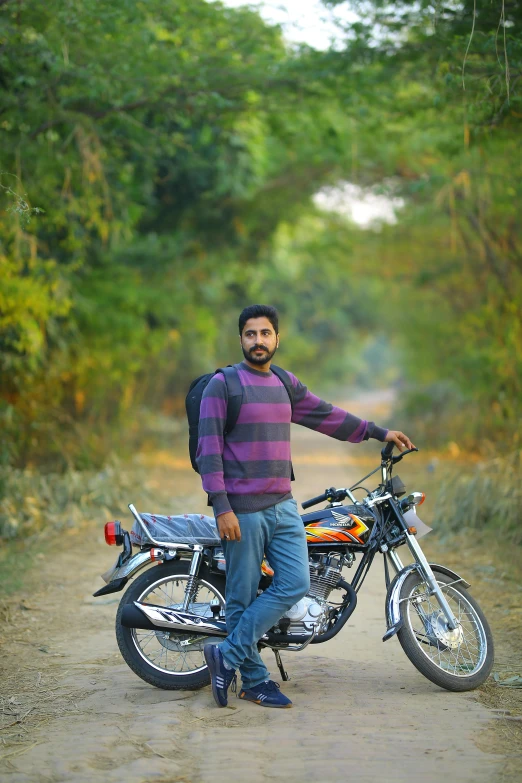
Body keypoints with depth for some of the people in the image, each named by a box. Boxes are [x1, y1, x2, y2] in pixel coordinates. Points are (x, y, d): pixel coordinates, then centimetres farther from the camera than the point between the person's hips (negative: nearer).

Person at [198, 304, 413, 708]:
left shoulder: (286, 384, 15)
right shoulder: (222, 384, -4)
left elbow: (326, 415, 27)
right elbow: (209, 448, -9)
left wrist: (378, 432, 29)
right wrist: (222, 508, -16)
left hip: (283, 505, 6)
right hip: (241, 509, -6)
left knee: (295, 584, -5)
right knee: (244, 598, -1)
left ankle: (228, 655, 0)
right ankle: (254, 679, 10)